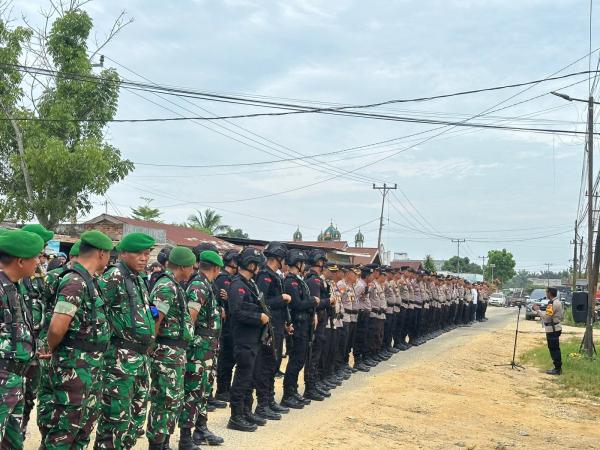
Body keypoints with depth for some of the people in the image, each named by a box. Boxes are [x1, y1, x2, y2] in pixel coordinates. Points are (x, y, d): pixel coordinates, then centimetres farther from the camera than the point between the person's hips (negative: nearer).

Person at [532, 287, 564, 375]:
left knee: (554, 349, -5)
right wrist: (538, 311, 11)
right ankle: (558, 367, 22)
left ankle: (557, 369, -1)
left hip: (552, 329, -10)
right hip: (555, 328, 10)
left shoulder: (553, 303, -19)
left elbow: (547, 317, -22)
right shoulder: (557, 302, 14)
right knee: (555, 349, 15)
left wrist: (537, 310, -12)